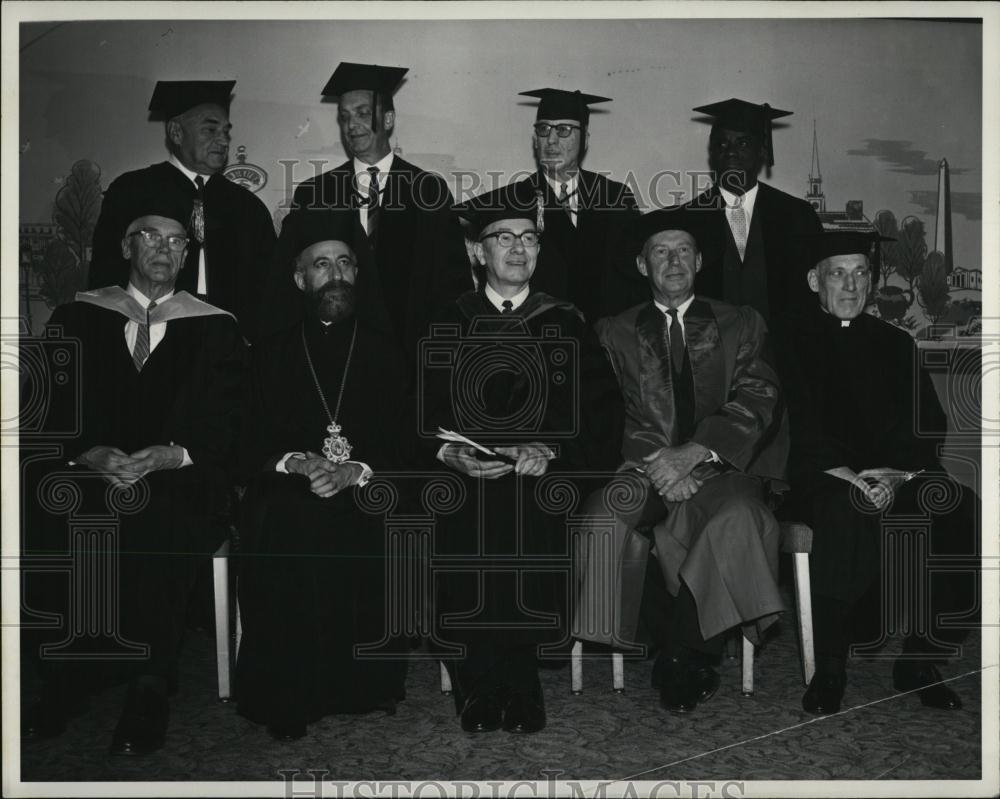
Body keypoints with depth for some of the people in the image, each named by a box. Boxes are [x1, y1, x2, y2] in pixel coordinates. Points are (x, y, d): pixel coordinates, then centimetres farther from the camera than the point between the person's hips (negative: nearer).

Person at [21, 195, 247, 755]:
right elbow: (54, 411, 5)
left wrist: (174, 455, -18)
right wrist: (89, 454, -15)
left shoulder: (217, 331, 10)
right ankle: (68, 677, -9)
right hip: (88, 471, 2)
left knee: (154, 526, -35)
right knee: (48, 516, -29)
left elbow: (222, 428, 2)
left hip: (180, 480, -2)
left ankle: (151, 685, -17)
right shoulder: (75, 320, 15)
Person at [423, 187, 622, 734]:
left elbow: (601, 413, 3)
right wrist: (449, 454, -14)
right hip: (463, 499, 0)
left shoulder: (566, 326, 8)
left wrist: (552, 454, -13)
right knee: (470, 607, -7)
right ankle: (477, 709, 14)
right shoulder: (446, 325, 8)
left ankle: (522, 709, 12)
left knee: (530, 610, -9)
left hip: (541, 498, 0)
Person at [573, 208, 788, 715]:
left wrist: (693, 454, -15)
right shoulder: (614, 333, 18)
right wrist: (655, 460, -15)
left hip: (716, 465, -1)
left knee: (737, 517, -35)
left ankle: (684, 651, -17)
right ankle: (683, 653, -17)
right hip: (641, 467, 1)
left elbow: (755, 402, 1)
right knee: (604, 518, -31)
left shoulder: (741, 325, 16)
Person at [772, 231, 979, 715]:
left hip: (897, 478, 4)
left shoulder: (895, 343, 20)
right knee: (847, 511, -37)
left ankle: (920, 662, -12)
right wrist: (847, 476, -18)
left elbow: (928, 425, 10)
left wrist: (895, 475, -10)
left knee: (959, 508, -26)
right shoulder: (791, 338, 10)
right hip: (823, 478, -3)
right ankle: (830, 670, -23)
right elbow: (801, 421, -3)